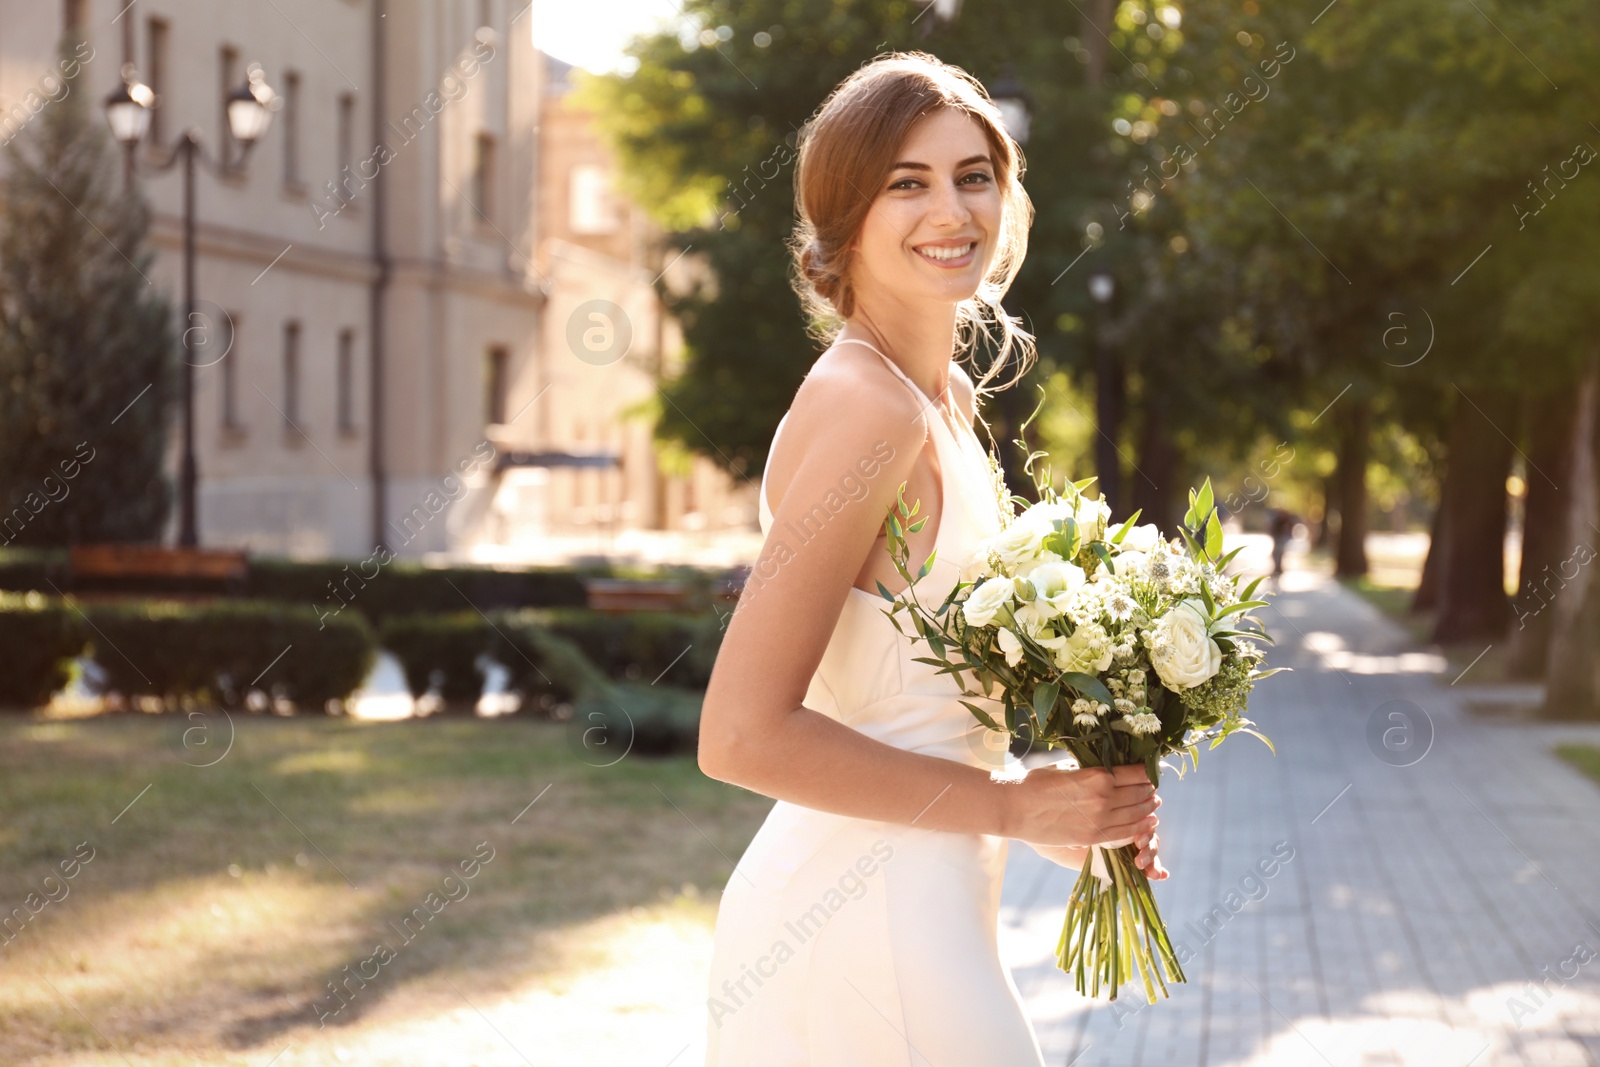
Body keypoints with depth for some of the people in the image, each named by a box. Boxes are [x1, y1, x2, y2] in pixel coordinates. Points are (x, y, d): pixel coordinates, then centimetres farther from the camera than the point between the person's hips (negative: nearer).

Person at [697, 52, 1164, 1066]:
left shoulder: (949, 396, 10)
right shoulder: (867, 406, -18)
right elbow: (744, 736, -23)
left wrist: (1059, 818, 6)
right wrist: (1015, 807, -16)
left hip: (917, 902, 9)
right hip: (864, 930, -9)